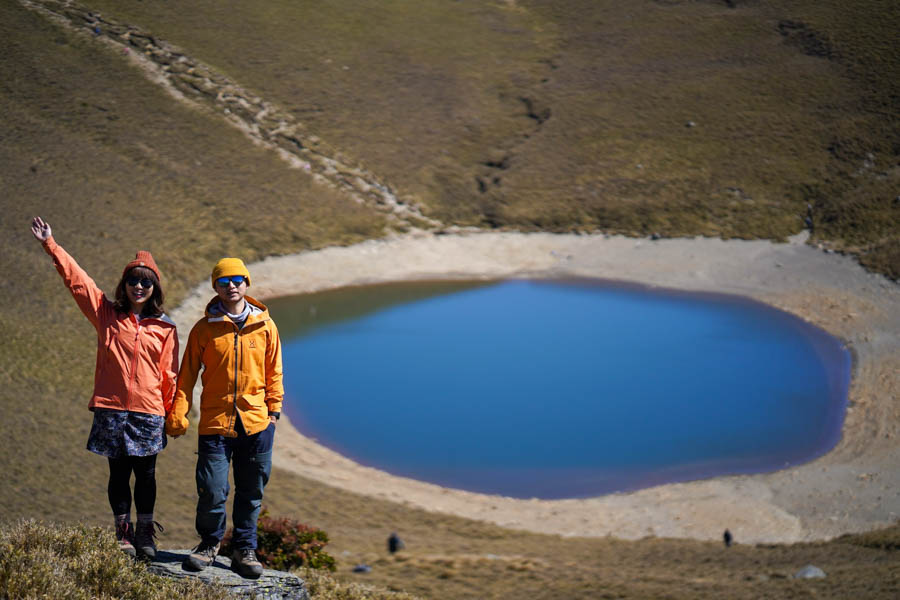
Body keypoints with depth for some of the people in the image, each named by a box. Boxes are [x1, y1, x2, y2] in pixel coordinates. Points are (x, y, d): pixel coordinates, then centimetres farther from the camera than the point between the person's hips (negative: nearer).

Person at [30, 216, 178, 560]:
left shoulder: (164, 329, 6)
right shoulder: (106, 315, 6)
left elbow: (168, 375, 7)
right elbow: (76, 278, 3)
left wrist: (173, 415, 5)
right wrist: (50, 245, -2)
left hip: (148, 411, 0)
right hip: (110, 408, 0)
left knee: (145, 473, 4)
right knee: (119, 472, 6)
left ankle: (145, 533, 17)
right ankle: (123, 534, 15)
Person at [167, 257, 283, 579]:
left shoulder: (264, 326, 6)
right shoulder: (205, 328, 2)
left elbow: (273, 372, 11)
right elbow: (188, 373, 4)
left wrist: (274, 410, 6)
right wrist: (178, 412, -4)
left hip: (256, 422, 2)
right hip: (215, 421, -1)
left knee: (251, 492, 8)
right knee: (212, 491, -5)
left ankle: (244, 550, 21)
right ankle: (210, 543, 19)